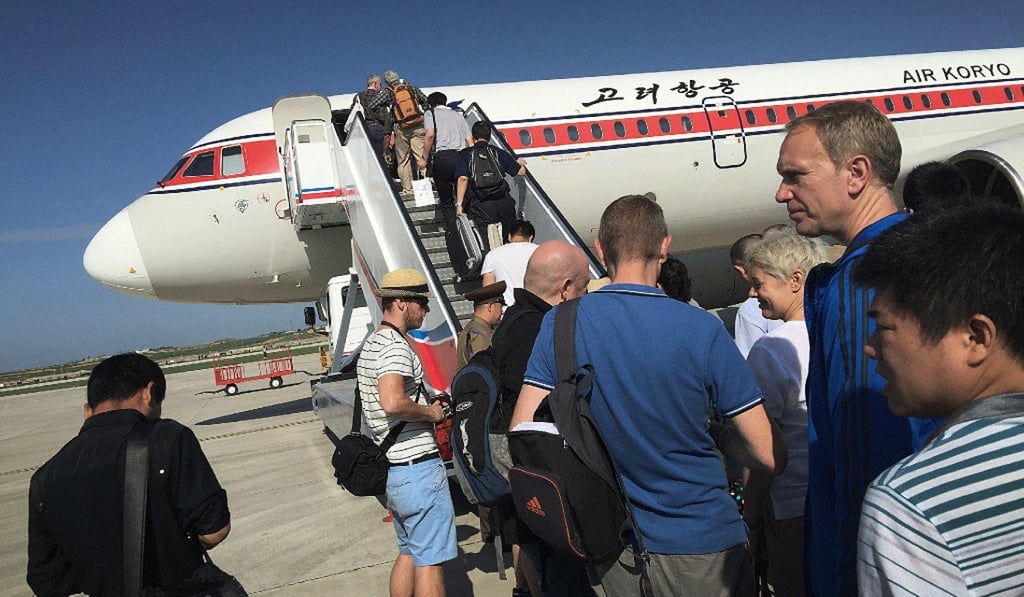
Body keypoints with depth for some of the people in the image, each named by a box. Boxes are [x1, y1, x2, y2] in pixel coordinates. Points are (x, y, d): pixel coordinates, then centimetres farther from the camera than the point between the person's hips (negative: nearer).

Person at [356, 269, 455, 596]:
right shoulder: (395, 346, -17)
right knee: (430, 560, -1)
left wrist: (428, 403, 16)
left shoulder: (371, 344, 15)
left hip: (392, 468, 10)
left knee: (409, 552, 21)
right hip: (419, 467, -10)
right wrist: (431, 412, -15)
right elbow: (393, 402, -33)